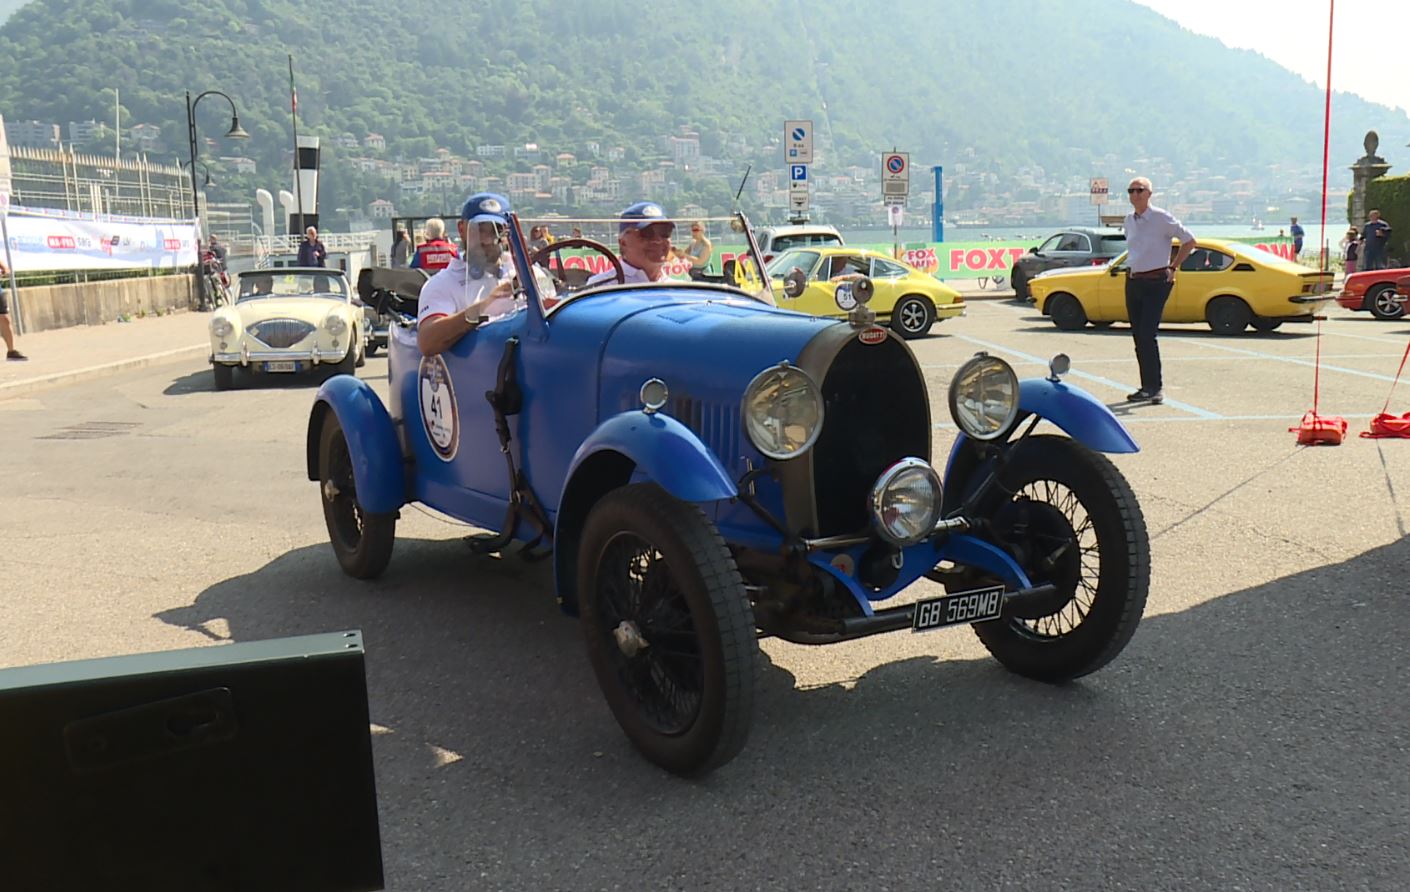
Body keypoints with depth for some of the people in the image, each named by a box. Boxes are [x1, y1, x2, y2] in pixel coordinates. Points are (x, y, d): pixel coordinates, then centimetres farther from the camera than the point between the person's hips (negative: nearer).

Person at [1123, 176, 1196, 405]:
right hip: (1133, 282, 7)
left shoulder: (1162, 218, -9)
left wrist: (1173, 268, -3)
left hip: (1156, 282, -7)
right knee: (1138, 337, 7)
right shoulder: (1129, 220, 10)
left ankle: (1154, 388, -11)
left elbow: (1189, 241, -4)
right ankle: (1147, 387, 15)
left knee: (1147, 336, -15)